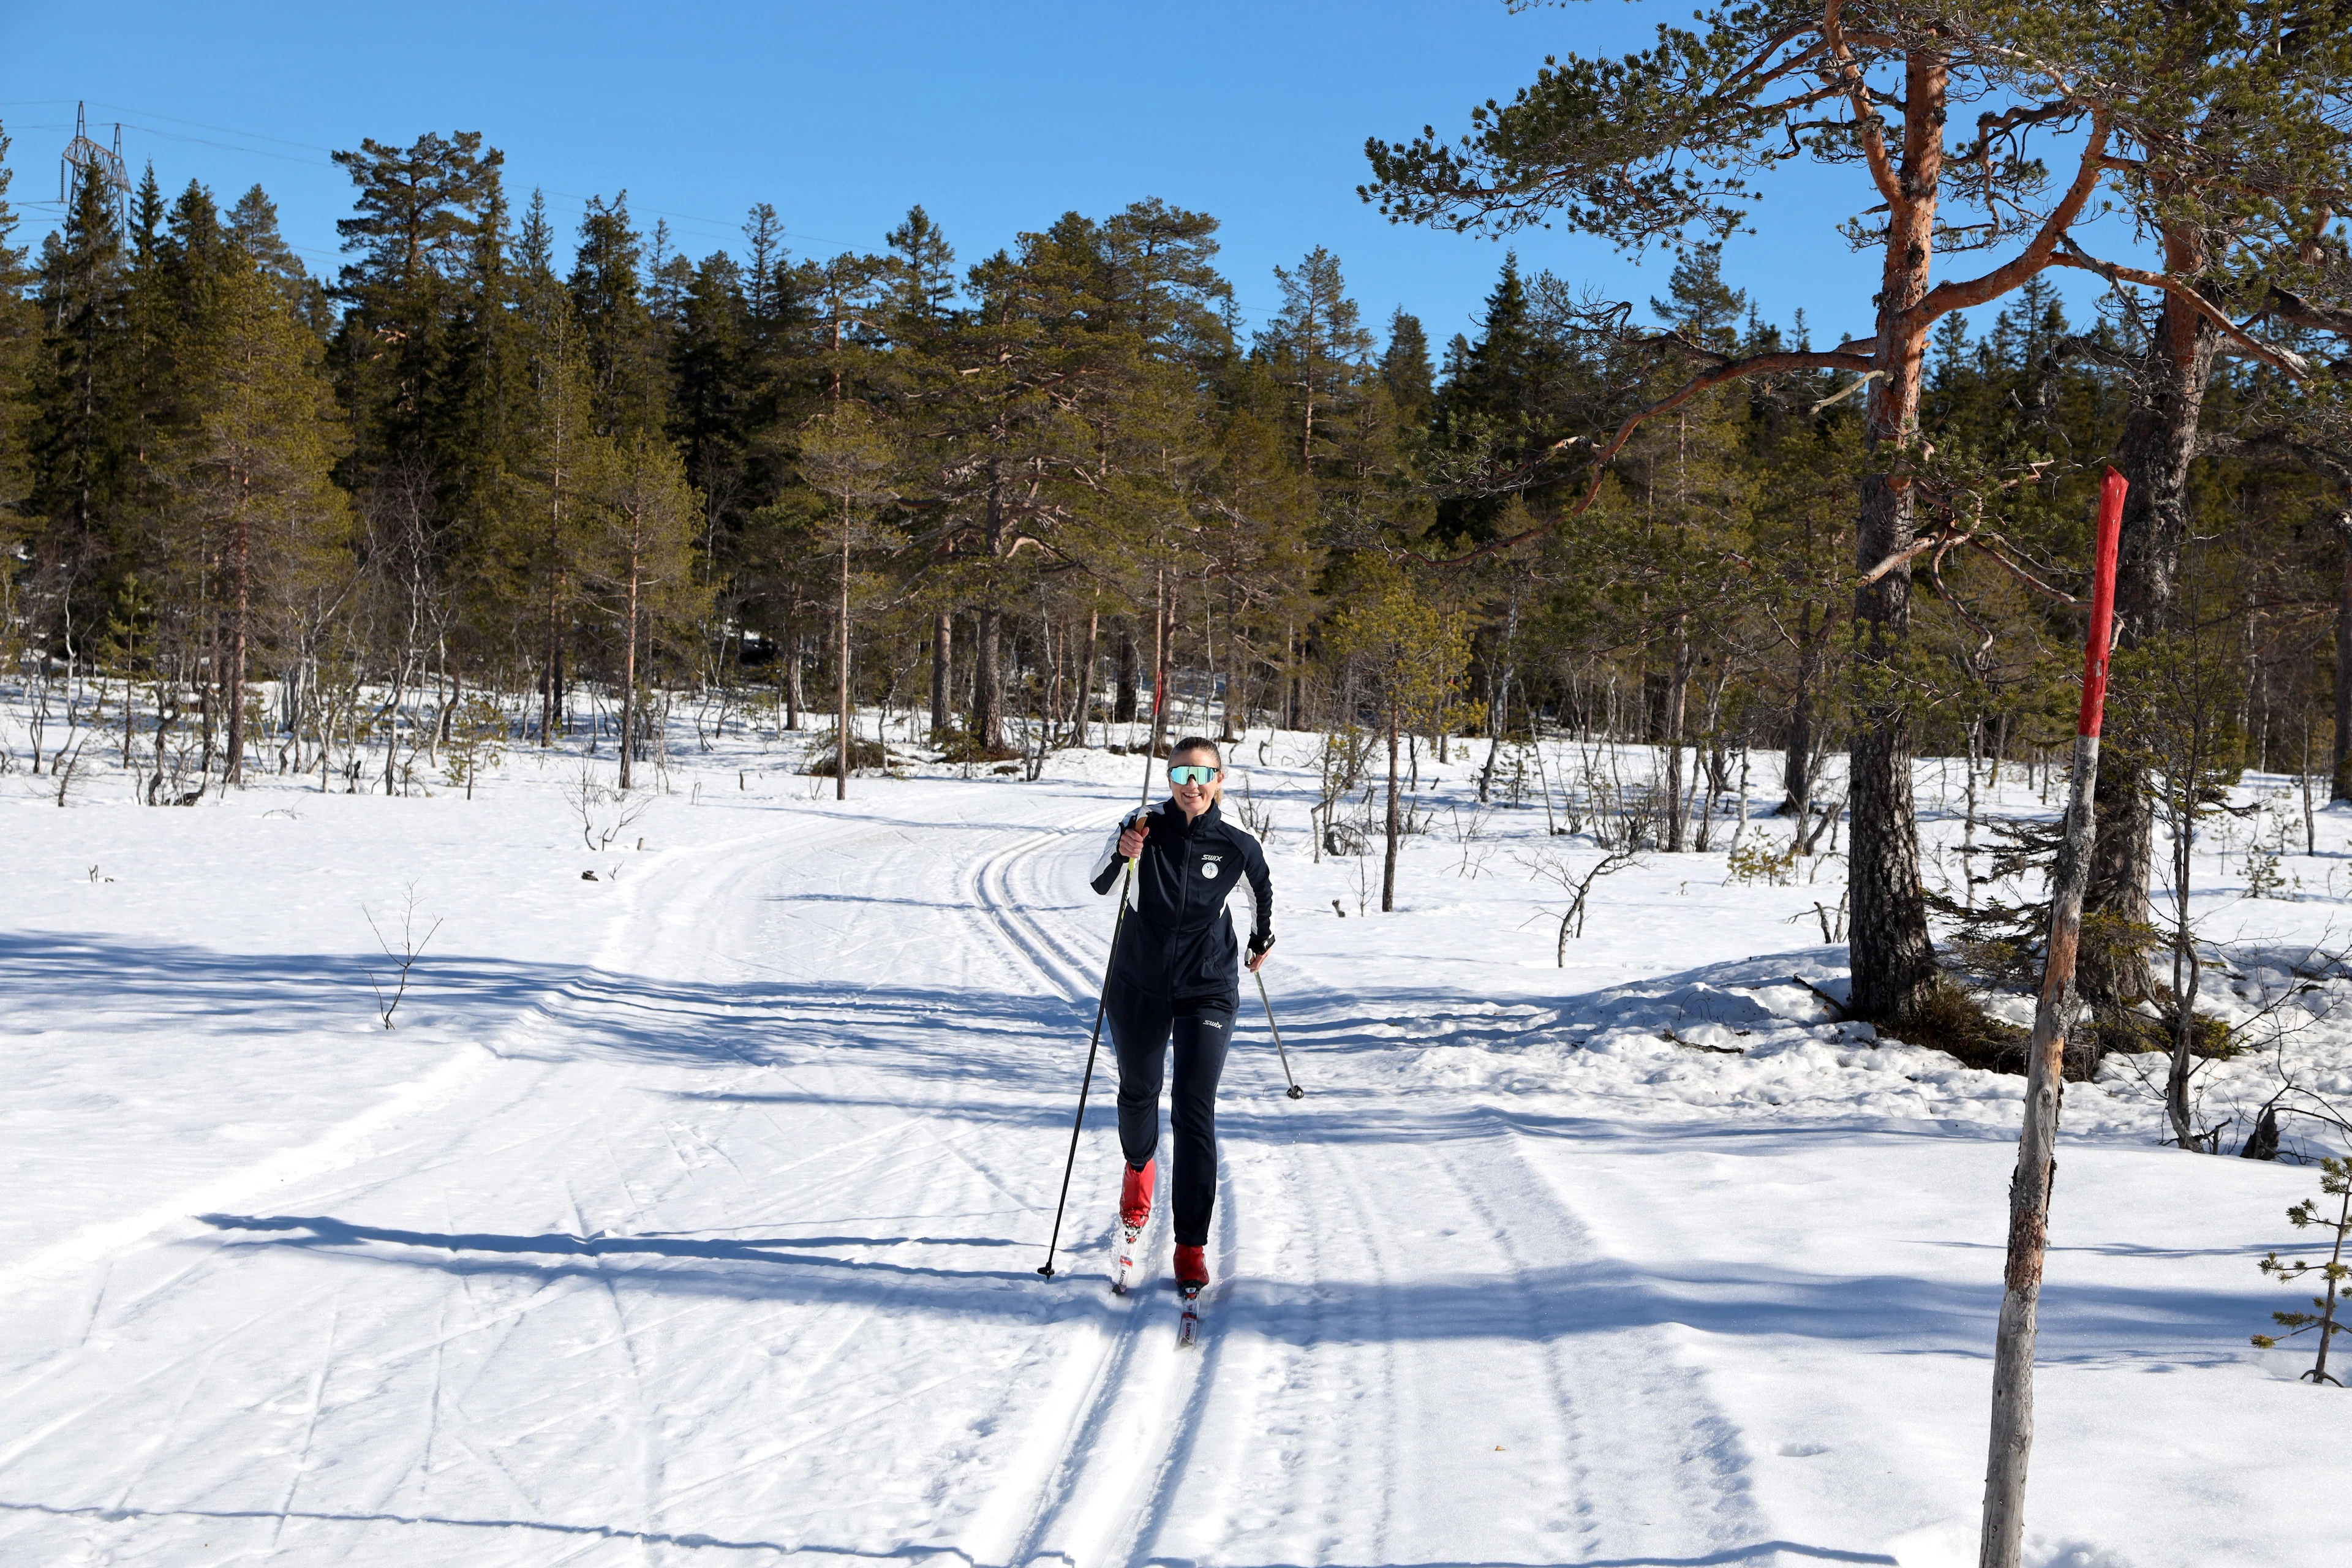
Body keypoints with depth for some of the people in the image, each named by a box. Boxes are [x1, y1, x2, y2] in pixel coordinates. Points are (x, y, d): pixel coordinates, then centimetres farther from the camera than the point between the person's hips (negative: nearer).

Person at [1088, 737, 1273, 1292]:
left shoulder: (1236, 844, -10)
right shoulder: (1144, 826, -12)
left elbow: (1262, 891, 12)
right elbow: (1099, 886, -20)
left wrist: (1263, 941, 27)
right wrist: (1121, 856, -41)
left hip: (1207, 993, -1)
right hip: (1139, 987, 1)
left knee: (1194, 1112, -11)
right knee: (1138, 1093, 19)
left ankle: (1192, 1245, -5)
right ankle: (1140, 1167, 53)